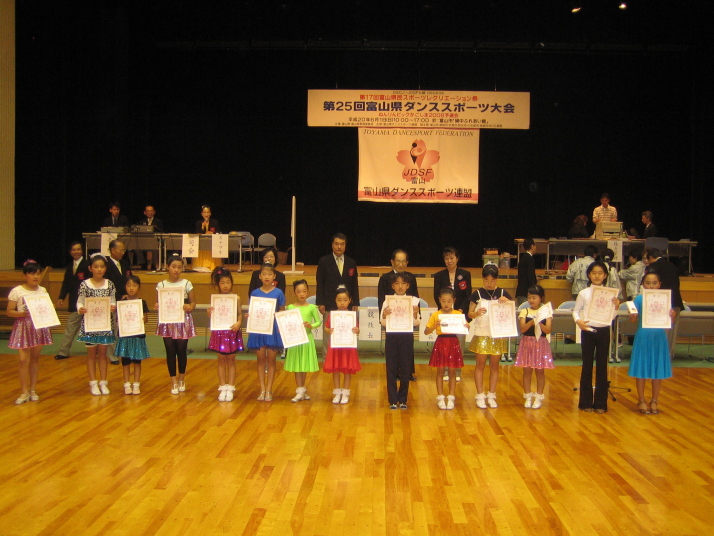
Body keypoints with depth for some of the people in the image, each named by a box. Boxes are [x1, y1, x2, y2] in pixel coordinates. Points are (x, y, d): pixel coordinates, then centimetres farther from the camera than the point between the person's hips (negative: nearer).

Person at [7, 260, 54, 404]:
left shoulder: (43, 291, 6)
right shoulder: (16, 291, -7)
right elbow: (9, 311, -6)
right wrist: (21, 314, -22)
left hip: (39, 327, 3)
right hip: (23, 328, -3)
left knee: (35, 358, 10)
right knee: (24, 360, -6)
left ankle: (33, 390, 20)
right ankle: (24, 392, 4)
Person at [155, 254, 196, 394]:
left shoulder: (187, 284, 0)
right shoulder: (161, 285, 2)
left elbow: (193, 302, 3)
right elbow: (158, 304, 8)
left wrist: (190, 307, -19)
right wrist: (156, 307, -14)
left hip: (183, 321, -1)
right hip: (167, 321, 1)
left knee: (182, 351, 5)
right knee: (170, 351, 3)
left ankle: (181, 379, 24)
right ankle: (174, 381, 14)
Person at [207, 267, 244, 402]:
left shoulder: (236, 298, -4)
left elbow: (240, 314, -3)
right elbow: (212, 317, 3)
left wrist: (238, 323, -22)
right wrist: (209, 313, -19)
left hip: (232, 332, -1)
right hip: (218, 332, 1)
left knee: (231, 360, 7)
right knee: (221, 360, 9)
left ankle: (230, 388, 15)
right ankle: (223, 388, 17)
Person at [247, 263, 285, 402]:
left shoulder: (278, 293, -2)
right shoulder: (255, 293, 2)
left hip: (273, 329, -1)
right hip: (258, 329, 1)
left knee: (271, 359, 4)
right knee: (261, 359, 7)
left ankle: (269, 389, 13)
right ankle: (262, 389, 15)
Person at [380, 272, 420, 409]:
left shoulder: (413, 300, 3)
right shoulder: (388, 300, 3)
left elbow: (416, 323, 2)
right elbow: (383, 323, 2)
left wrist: (415, 314, -17)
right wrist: (384, 314, -18)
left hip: (407, 336, 0)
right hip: (391, 336, 0)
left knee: (406, 368, 4)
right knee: (391, 368, 2)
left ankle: (403, 399, 17)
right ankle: (393, 400, 11)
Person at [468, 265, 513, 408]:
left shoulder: (502, 293, 2)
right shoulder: (478, 294, -2)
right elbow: (470, 313, 0)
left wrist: (507, 302, -15)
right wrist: (477, 313, -21)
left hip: (498, 335, 1)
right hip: (481, 335, -1)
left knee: (494, 365, 7)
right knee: (480, 365, 3)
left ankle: (491, 395, 16)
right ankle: (480, 396, 10)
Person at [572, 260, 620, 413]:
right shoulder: (584, 293, 0)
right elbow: (576, 310, 5)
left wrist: (616, 307, -14)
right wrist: (578, 321, -14)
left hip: (603, 331, 1)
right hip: (588, 331, -1)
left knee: (602, 366, 5)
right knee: (587, 366, 4)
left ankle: (600, 403, 13)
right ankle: (586, 402, 13)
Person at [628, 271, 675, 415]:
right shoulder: (639, 299, -3)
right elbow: (632, 319, -9)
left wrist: (672, 316, -21)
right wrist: (633, 315, -30)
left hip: (659, 338, 2)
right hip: (643, 337, -2)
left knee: (658, 370, 8)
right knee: (641, 369, 5)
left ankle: (654, 401, 22)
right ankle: (641, 401, 18)